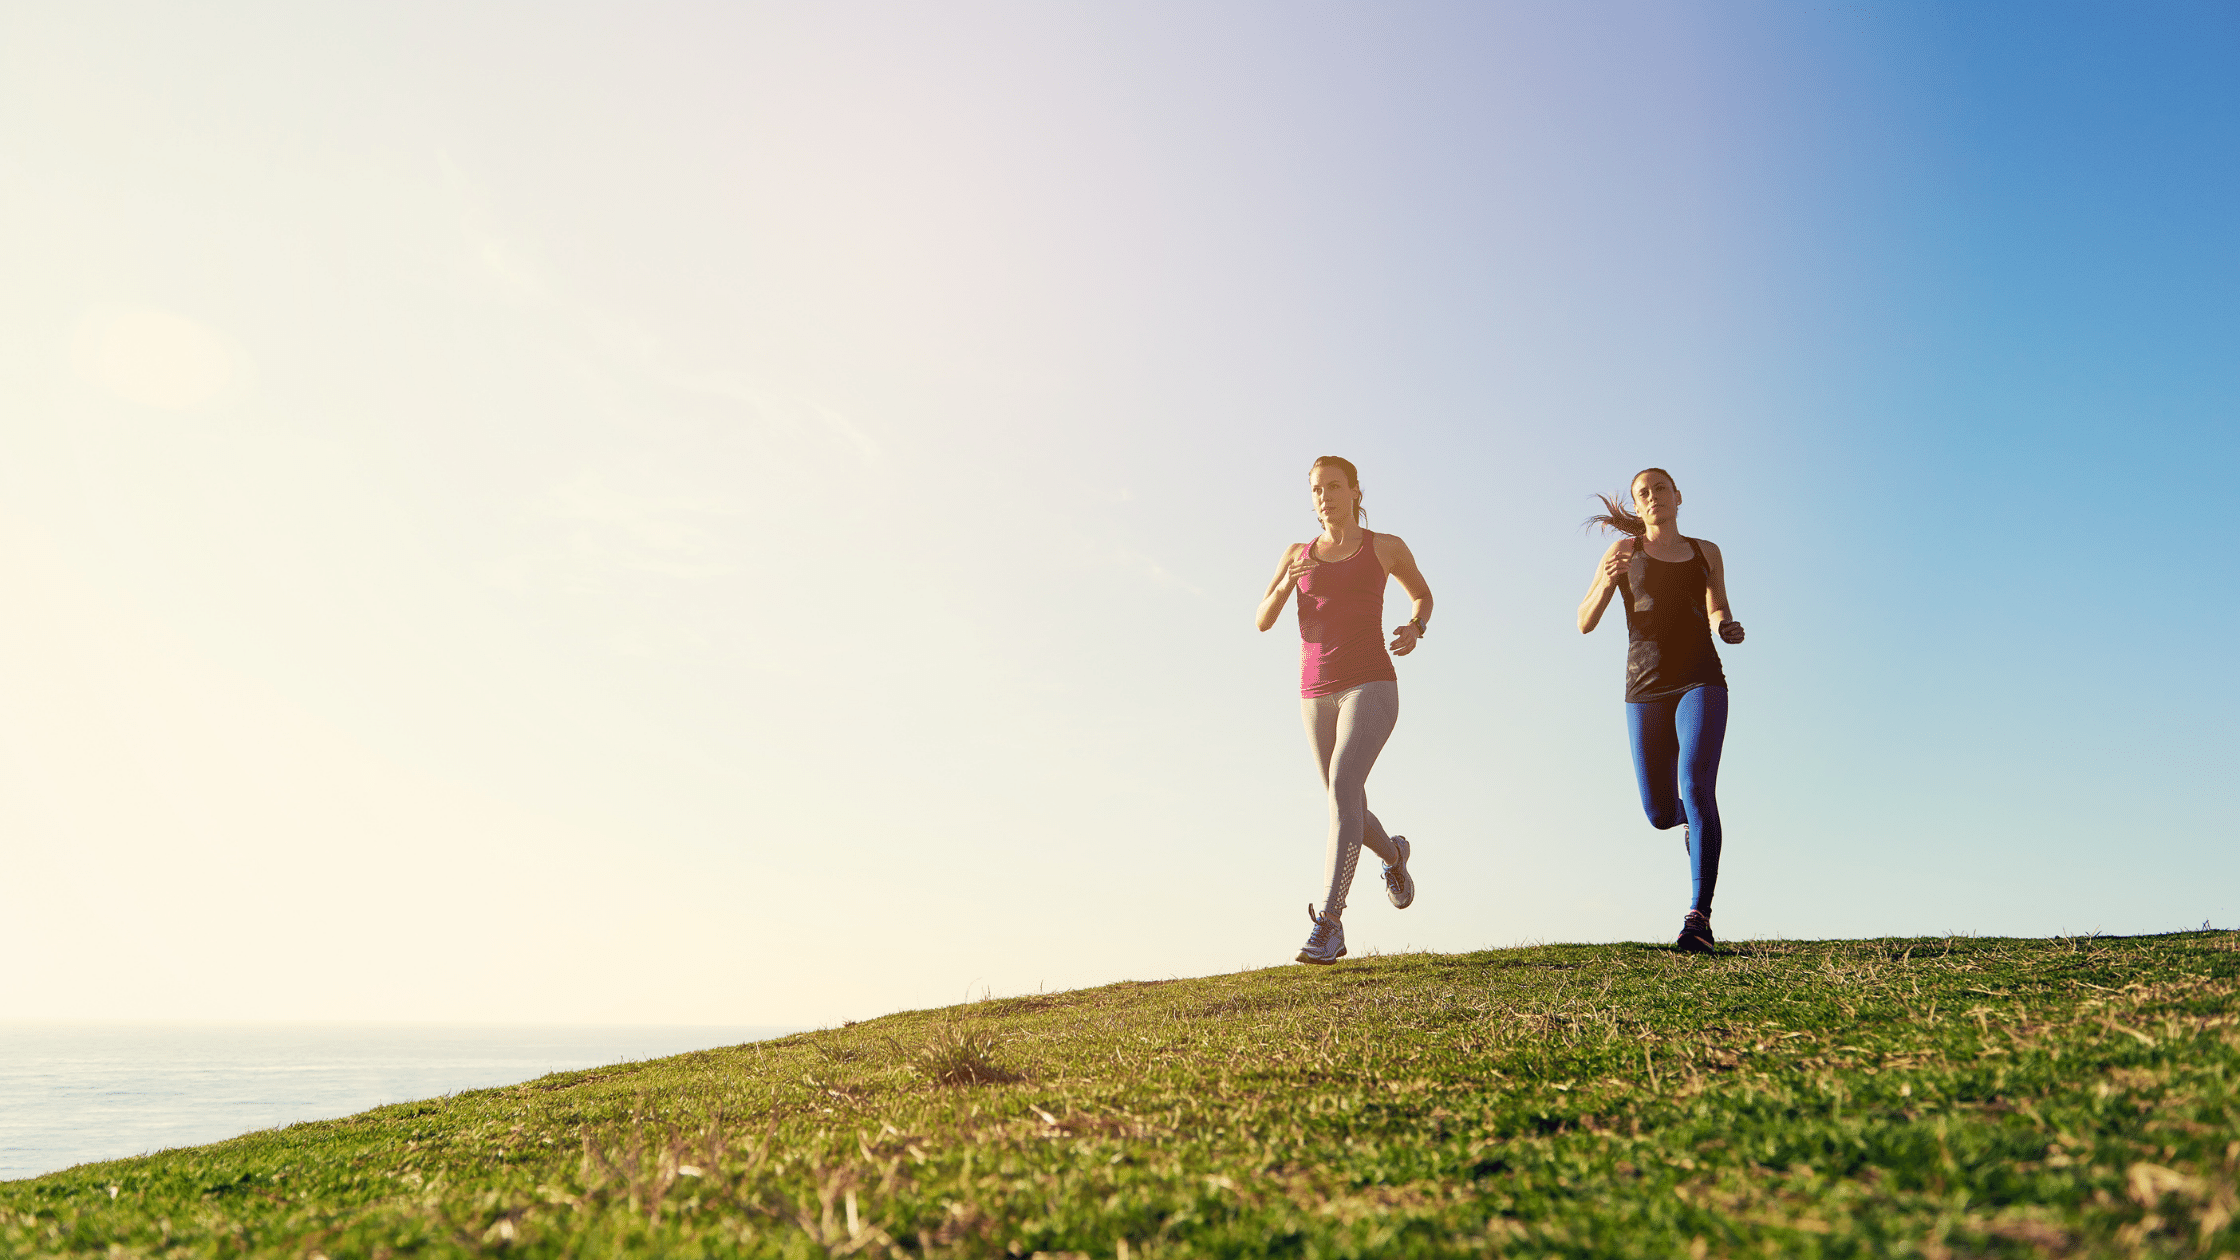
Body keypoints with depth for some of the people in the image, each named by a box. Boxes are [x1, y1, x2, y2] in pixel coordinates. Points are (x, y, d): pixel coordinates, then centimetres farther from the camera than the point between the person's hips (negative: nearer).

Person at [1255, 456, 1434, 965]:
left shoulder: (1387, 546, 7)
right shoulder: (1297, 553, 14)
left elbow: (1423, 595, 23)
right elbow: (1262, 621, 5)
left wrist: (1414, 630, 0)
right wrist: (1286, 584, -16)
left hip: (1371, 687, -4)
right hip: (1317, 694, 5)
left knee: (1342, 790, -26)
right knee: (1348, 810, 13)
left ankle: (1328, 923, -27)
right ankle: (1393, 854, 49)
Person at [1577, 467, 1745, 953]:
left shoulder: (1706, 553, 13)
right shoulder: (1623, 551, 7)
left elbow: (1717, 613, 5)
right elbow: (1584, 623, 1)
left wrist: (1727, 627, -21)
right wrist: (1607, 582, -20)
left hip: (1700, 680, -1)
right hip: (1646, 689, 1)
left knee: (1696, 787, -23)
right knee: (1660, 814, 4)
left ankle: (1699, 916, -22)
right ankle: (1694, 821, 44)